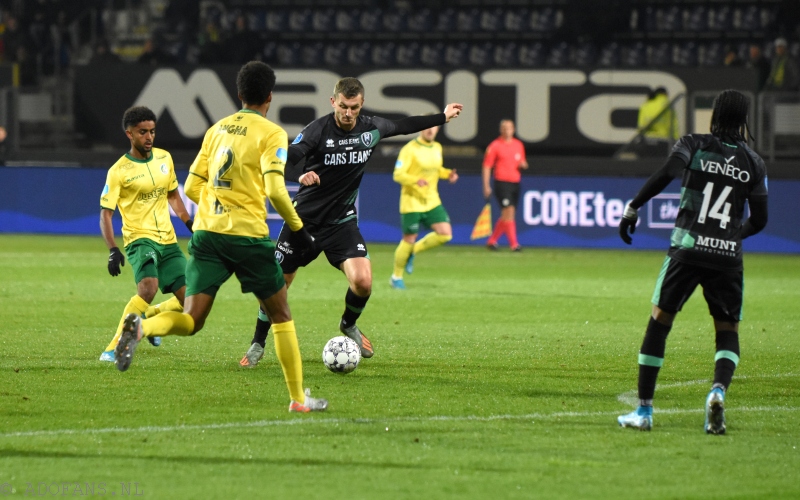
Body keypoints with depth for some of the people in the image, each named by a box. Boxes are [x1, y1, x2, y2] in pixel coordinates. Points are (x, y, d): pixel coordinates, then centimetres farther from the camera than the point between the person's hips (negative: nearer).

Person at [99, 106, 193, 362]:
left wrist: (190, 224, 15)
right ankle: (113, 349, -25)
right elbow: (106, 214, -9)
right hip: (140, 238, -6)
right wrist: (113, 250, -20)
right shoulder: (119, 171, -9)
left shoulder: (164, 158, 8)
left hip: (168, 239, 6)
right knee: (148, 288, -31)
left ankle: (151, 316, 31)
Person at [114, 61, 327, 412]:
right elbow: (275, 189, -15)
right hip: (248, 236, -4)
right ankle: (298, 398, 16)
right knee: (280, 314, 13)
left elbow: (192, 187, 16)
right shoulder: (271, 133, -3)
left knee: (190, 321, -1)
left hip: (206, 232, 4)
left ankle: (141, 328, -32)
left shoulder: (217, 129, 15)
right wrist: (297, 228, -3)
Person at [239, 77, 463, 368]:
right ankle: (257, 345, 23)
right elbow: (287, 158, -32)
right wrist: (300, 175, -55)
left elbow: (403, 126, 17)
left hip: (342, 221, 2)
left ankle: (349, 326, 17)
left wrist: (443, 117, 25)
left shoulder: (371, 128, -3)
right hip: (305, 220, -2)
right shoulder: (319, 130, -18)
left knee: (363, 282, -16)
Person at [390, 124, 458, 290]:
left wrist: (448, 174, 3)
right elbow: (397, 175, -18)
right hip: (412, 202, -6)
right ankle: (396, 277, 18)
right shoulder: (409, 149, -13)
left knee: (445, 234, -8)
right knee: (409, 240, 0)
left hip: (432, 201, 6)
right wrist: (416, 180, -36)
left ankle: (413, 251, 14)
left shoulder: (437, 148, 9)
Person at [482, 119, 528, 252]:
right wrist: (486, 186, -10)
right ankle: (514, 244, -15)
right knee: (509, 211, -15)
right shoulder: (495, 146, -3)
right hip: (502, 182, -6)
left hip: (515, 183, 6)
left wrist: (523, 164, -1)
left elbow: (523, 163, 25)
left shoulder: (519, 145, 13)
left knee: (506, 216, 10)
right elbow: (487, 166, -3)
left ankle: (492, 241, 24)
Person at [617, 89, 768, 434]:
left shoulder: (693, 145, 4)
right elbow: (759, 221, 10)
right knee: (727, 331, 11)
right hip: (727, 254, 1)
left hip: (687, 248, -1)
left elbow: (666, 174, -15)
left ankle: (643, 411, 9)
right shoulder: (753, 163, 9)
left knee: (659, 322, 9)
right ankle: (718, 389, -19)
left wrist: (633, 207, -11)